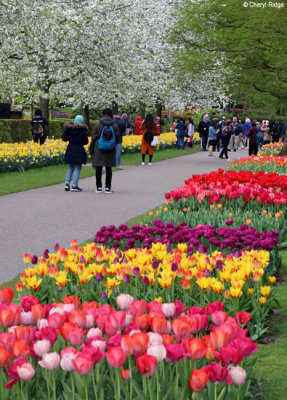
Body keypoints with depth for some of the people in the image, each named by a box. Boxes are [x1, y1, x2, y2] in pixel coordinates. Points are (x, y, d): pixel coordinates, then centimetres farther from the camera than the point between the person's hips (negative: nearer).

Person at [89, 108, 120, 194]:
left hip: (99, 150, -1)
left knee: (98, 169, 5)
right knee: (108, 169, 7)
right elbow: (117, 138, 7)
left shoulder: (98, 125, -5)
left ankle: (99, 187, 6)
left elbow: (94, 138, -4)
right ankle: (108, 187, 6)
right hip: (110, 151, 1)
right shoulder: (115, 126, -1)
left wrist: (91, 150, 5)